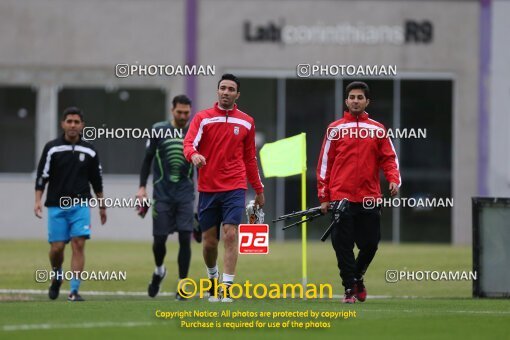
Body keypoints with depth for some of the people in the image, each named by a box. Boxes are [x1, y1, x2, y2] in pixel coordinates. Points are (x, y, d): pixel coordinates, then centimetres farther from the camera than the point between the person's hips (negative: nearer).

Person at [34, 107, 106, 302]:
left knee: (79, 245, -11)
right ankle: (56, 277, 29)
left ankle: (74, 291, -10)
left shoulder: (89, 151, 6)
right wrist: (38, 201, -11)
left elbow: (96, 181, 15)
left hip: (80, 205, 1)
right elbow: (42, 176, 0)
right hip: (56, 205, -1)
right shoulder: (52, 148, 0)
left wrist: (102, 206, 19)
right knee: (57, 247, -3)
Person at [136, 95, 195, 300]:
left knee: (185, 238, -8)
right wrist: (142, 187, -1)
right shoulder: (159, 130, 1)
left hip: (185, 194, 0)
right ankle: (159, 271, 31)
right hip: (162, 194, 0)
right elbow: (147, 160, 7)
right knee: (159, 239, 1)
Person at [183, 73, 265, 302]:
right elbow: (189, 144, -10)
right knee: (209, 241, 4)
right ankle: (212, 277, 31)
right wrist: (194, 155, -34)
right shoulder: (202, 118, 3)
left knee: (230, 234, -14)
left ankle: (226, 289, -14)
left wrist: (258, 189, 16)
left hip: (234, 188, 0)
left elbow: (250, 158, 16)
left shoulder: (246, 123, 9)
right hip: (207, 189, 0)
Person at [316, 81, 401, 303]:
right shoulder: (335, 129, 6)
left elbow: (389, 158, 10)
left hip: (369, 199, 1)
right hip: (341, 198, -1)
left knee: (370, 244, 4)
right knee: (343, 245, -4)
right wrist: (324, 197, 2)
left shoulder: (378, 130, 10)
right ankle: (349, 288, 5)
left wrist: (394, 180, -10)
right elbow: (324, 163, 6)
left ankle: (357, 276, 31)